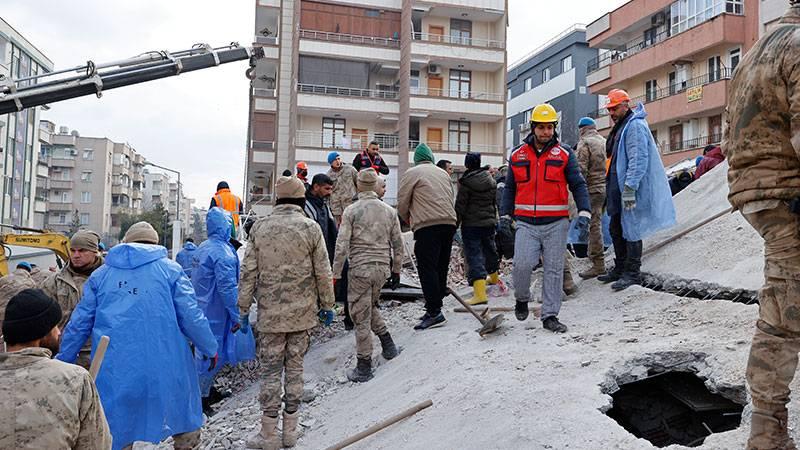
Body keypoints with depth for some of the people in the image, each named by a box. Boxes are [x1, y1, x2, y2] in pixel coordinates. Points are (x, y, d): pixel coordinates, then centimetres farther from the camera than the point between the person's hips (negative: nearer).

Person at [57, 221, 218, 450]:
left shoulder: (100, 275, 11)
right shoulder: (170, 269, 3)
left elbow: (79, 323, 12)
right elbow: (191, 316, 0)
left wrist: (63, 360, 23)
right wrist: (209, 349, 11)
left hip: (114, 369, 2)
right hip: (165, 367, -2)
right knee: (182, 412, 18)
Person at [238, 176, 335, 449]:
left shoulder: (260, 227, -2)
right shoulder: (311, 228, -5)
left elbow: (248, 273, 0)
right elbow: (323, 273, -4)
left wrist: (243, 310, 7)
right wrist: (327, 306, 7)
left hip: (270, 312, 0)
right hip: (303, 313, 0)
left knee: (270, 370, 7)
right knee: (295, 368, 10)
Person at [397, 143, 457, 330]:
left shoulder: (413, 172, 2)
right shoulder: (443, 173, 21)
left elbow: (402, 202, 2)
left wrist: (408, 219, 20)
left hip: (427, 226, -7)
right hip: (449, 223, 7)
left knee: (427, 268, -6)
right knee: (441, 267, 12)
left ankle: (434, 311, -11)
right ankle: (435, 306, 19)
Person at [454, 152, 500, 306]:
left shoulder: (465, 182, -13)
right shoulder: (491, 180, 8)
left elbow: (460, 205, -12)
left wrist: (456, 222, -3)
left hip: (471, 224, -7)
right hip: (489, 222, 7)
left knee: (474, 255, -9)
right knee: (490, 249, 25)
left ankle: (480, 292, -19)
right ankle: (494, 277, 48)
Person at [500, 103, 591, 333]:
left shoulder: (564, 154, 4)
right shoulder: (518, 155, 9)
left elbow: (578, 185, 2)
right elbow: (510, 188, 16)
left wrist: (584, 213, -11)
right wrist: (505, 215, 8)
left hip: (556, 223, 0)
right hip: (526, 223, 0)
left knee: (554, 269, 3)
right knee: (522, 264, -13)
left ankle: (550, 315, 13)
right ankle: (521, 299, 15)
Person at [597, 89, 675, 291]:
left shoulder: (635, 126, -13)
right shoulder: (620, 127, 19)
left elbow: (639, 160, -22)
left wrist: (629, 188, -26)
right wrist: (610, 187, 23)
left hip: (630, 191, -10)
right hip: (618, 190, 10)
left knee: (631, 230, -5)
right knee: (616, 229, 15)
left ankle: (632, 273, 3)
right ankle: (620, 269, 26)